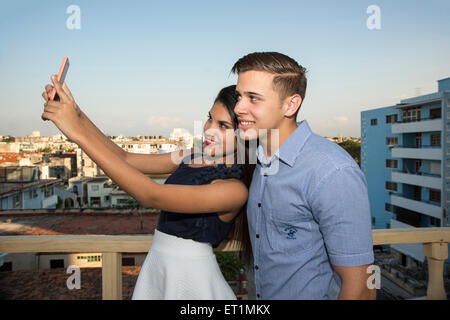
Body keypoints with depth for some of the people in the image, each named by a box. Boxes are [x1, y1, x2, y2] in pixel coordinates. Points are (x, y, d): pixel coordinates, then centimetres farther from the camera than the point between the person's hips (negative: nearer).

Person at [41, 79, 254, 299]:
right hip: (156, 265, 6)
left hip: (190, 275, -6)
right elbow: (124, 158, 1)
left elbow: (152, 196, -30)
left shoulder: (235, 189, -22)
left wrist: (79, 134, -29)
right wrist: (78, 115, -12)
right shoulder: (191, 158, 0)